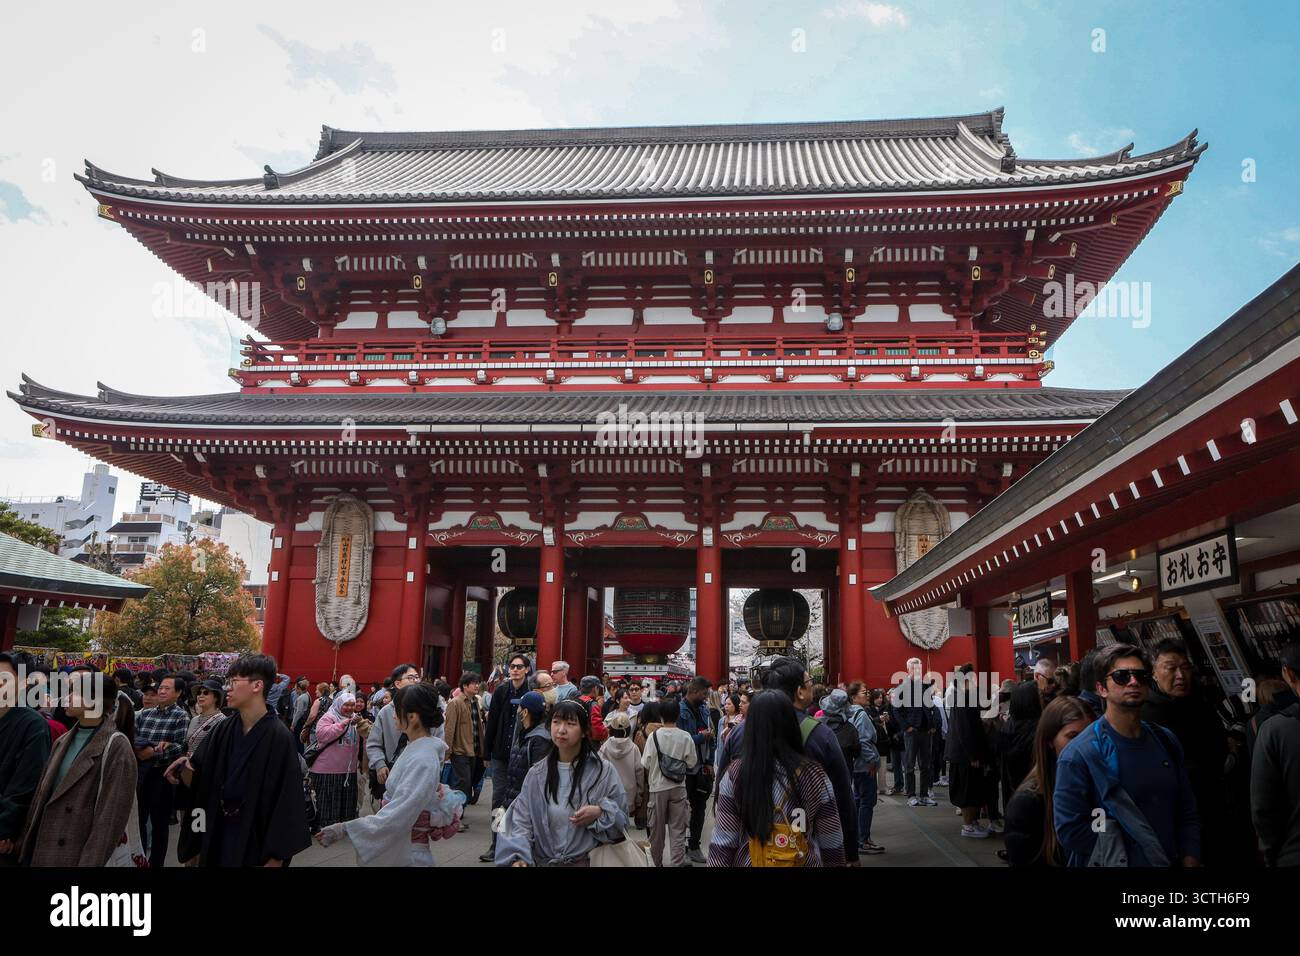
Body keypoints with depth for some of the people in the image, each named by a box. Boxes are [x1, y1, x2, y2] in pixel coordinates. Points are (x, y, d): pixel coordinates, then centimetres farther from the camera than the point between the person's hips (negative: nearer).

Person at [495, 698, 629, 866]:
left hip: (588, 861, -2)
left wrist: (601, 813, -23)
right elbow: (521, 821, -5)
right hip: (543, 861, 2)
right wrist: (517, 857, -23)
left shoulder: (603, 771, -8)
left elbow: (621, 822, -3)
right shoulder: (537, 774, -1)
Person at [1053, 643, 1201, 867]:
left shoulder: (1166, 742, 0)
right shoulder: (1078, 755, -21)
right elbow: (1070, 830, -24)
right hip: (1116, 863, -5)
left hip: (1170, 861, 5)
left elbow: (1187, 814, 5)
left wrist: (1190, 860, -8)